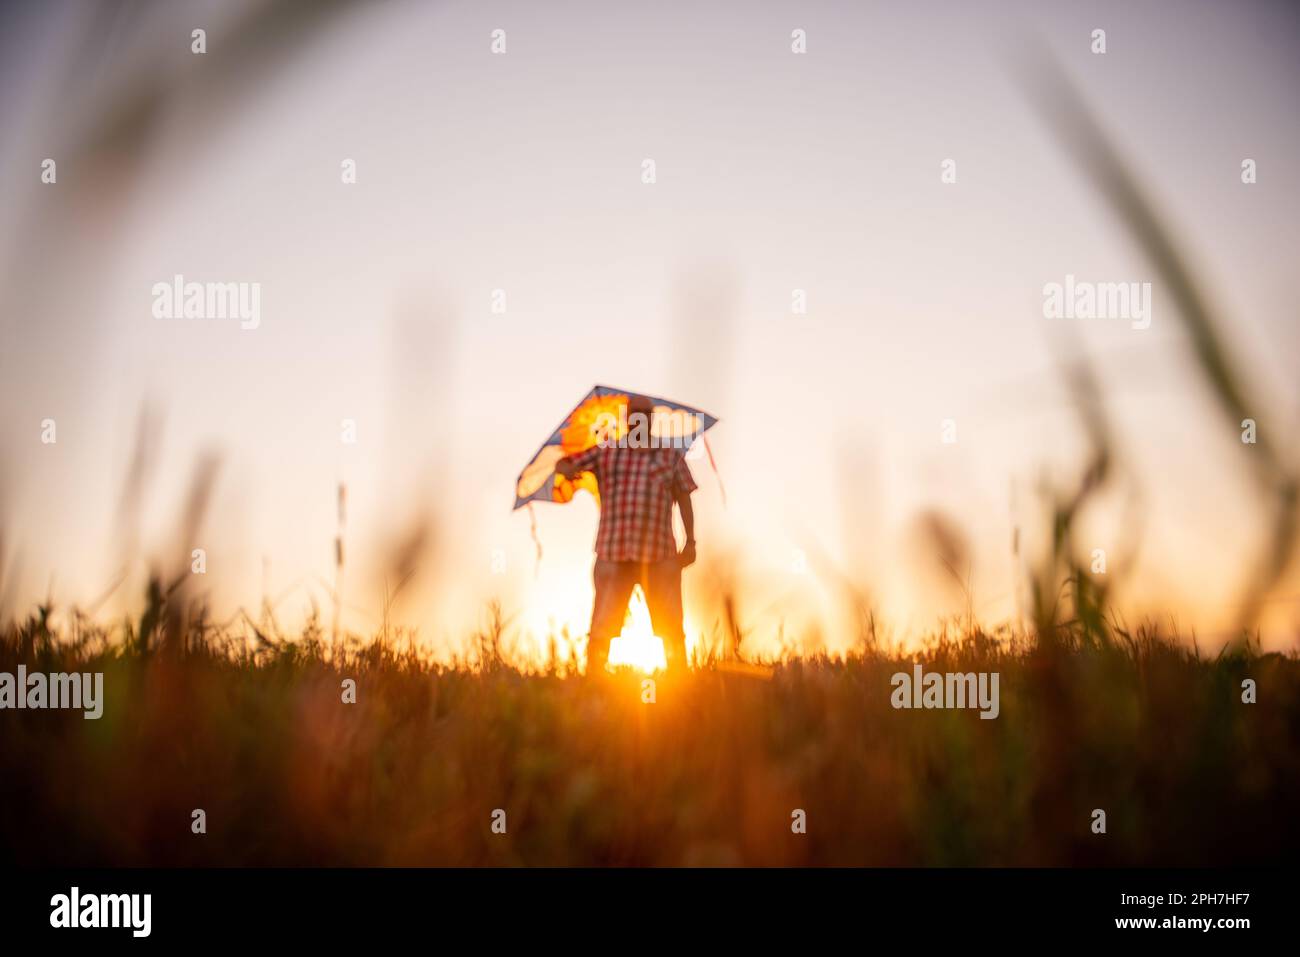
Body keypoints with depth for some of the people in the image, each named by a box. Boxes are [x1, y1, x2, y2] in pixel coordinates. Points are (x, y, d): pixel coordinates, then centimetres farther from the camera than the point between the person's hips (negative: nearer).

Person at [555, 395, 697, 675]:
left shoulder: (671, 455, 9)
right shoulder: (605, 452, 9)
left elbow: (684, 500, 9)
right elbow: (561, 463, 9)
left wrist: (690, 542, 1)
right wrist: (567, 468, -16)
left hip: (660, 556, 0)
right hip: (614, 555, 0)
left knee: (672, 630, 2)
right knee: (601, 629, -3)